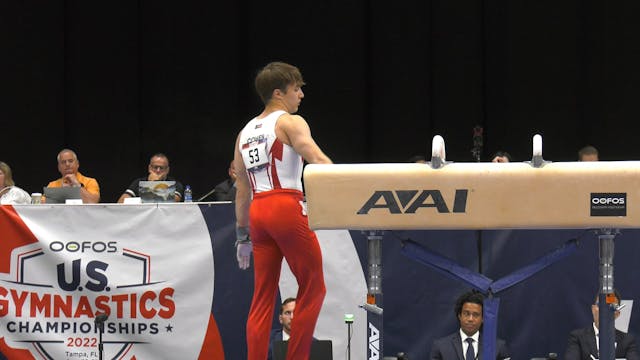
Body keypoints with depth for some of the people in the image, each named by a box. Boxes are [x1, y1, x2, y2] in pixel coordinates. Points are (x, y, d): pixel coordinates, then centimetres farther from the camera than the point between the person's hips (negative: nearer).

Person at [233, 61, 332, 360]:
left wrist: (243, 235, 24)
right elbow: (319, 161, -18)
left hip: (257, 212, 7)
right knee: (313, 288, 2)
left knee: (263, 296, 7)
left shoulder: (245, 132, 19)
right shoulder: (289, 123, -1)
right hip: (287, 207, -7)